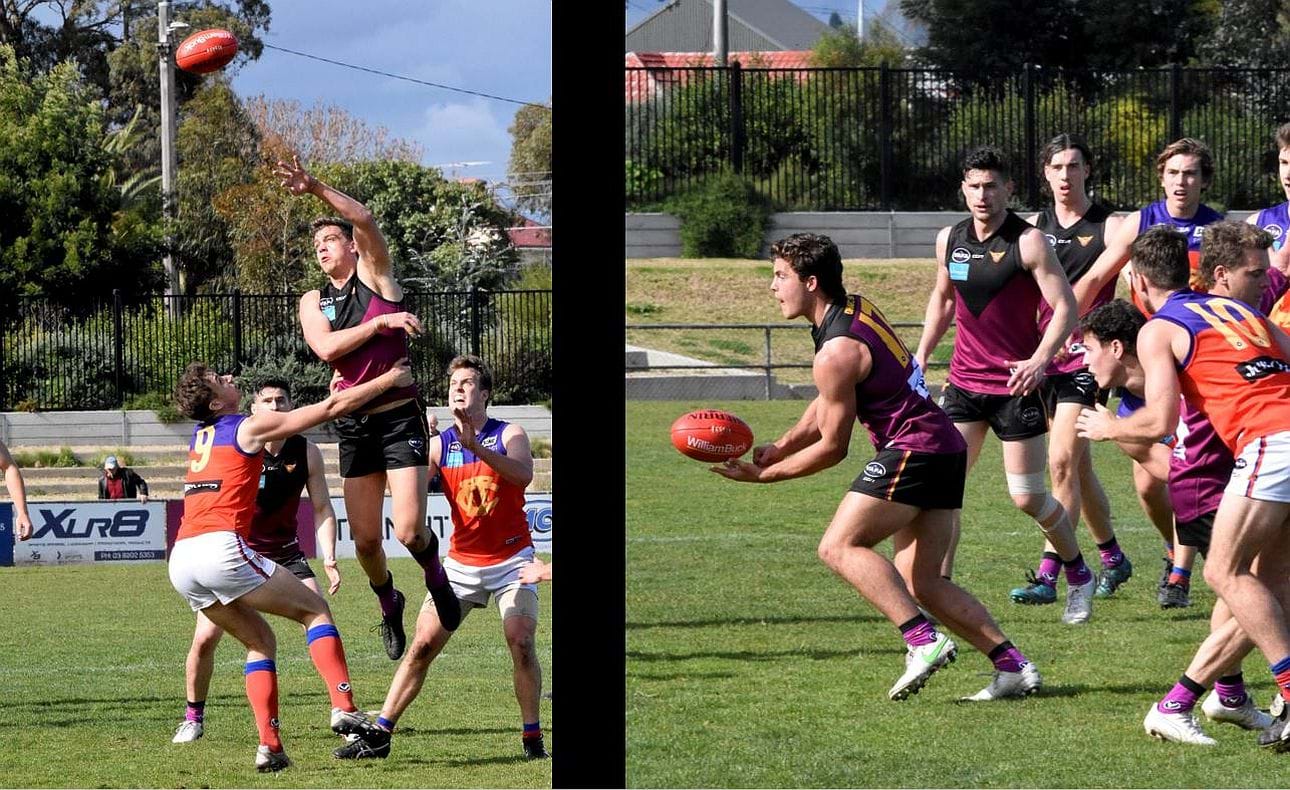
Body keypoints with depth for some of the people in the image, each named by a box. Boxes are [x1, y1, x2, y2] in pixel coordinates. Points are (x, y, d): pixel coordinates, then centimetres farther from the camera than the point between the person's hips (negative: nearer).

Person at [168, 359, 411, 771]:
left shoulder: (200, 436, 24)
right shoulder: (251, 427, 2)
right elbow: (330, 408, 4)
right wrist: (388, 380, 14)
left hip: (181, 559, 7)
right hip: (221, 548, -7)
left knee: (259, 639, 19)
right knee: (314, 608, 5)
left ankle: (269, 746, 4)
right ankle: (343, 709, -12)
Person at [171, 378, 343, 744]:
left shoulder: (306, 453, -5)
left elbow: (322, 509, -1)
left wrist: (329, 559, -9)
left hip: (284, 553, 2)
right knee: (205, 638, -7)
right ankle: (193, 716, 14)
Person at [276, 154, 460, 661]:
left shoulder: (375, 274, 4)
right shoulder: (313, 302, 11)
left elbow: (366, 220, -15)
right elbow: (326, 347, -9)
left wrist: (316, 189, -26)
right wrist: (379, 322, -16)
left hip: (400, 416, -4)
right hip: (354, 424, 4)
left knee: (409, 530, -16)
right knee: (365, 539, 3)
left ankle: (436, 575, 16)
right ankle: (389, 604, 30)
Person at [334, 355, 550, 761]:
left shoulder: (509, 434, -5)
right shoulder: (440, 444, 1)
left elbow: (522, 474, -27)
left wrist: (475, 446, -40)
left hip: (511, 560, -2)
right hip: (461, 562, 2)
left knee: (521, 643, -17)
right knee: (422, 645, -4)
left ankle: (532, 738, -5)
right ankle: (379, 734, 0)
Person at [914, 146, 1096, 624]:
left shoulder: (1028, 242, -11)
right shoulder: (949, 240, 5)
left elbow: (1066, 308, -14)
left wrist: (1039, 359, -30)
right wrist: (920, 358, 17)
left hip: (1017, 385, -5)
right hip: (964, 382, 5)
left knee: (1028, 499, -1)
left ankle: (1078, 574, 23)